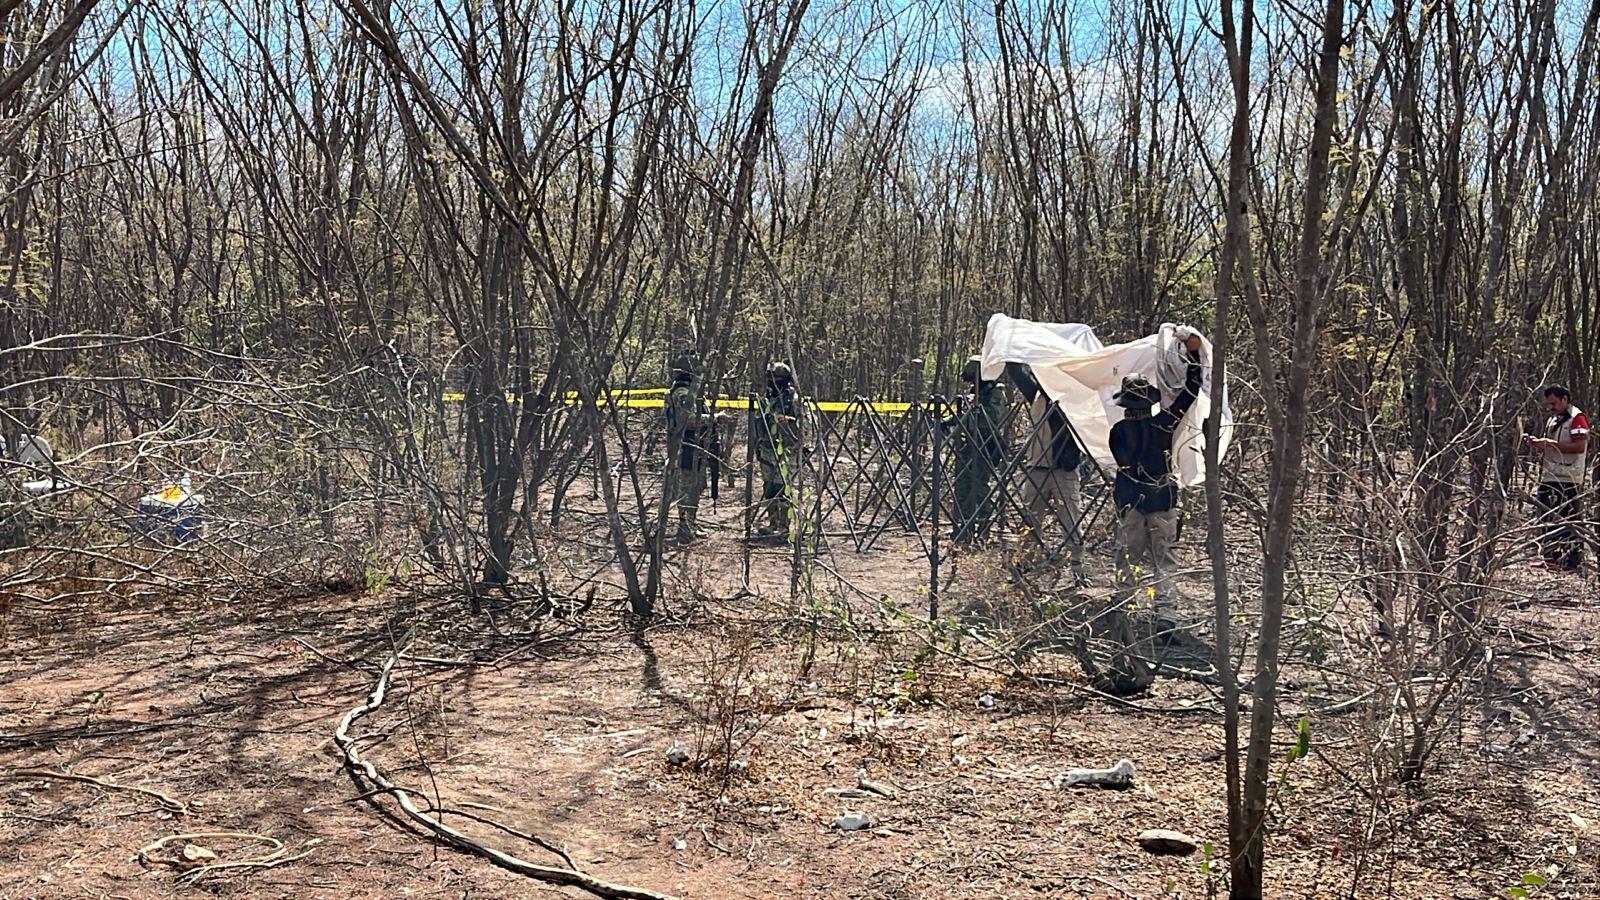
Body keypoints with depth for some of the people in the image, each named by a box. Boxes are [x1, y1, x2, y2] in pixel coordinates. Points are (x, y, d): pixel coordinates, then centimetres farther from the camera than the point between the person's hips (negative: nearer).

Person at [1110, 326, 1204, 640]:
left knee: (1128, 561, 12)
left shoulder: (1118, 432, -6)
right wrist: (1193, 353, -3)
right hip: (1163, 502, -1)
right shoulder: (1162, 425, -11)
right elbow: (1190, 392, -8)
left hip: (1129, 504, 1)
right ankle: (1166, 617, -8)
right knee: (1165, 562, 2)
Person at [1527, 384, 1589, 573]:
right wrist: (1538, 444, 7)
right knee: (1547, 519, 10)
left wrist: (1550, 444, -19)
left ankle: (1574, 561, -4)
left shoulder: (1577, 418, -8)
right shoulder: (1552, 420, 20)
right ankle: (1549, 558, 17)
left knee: (1570, 522, -7)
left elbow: (1580, 446, -20)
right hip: (1549, 477, 9)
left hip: (1568, 479, -9)